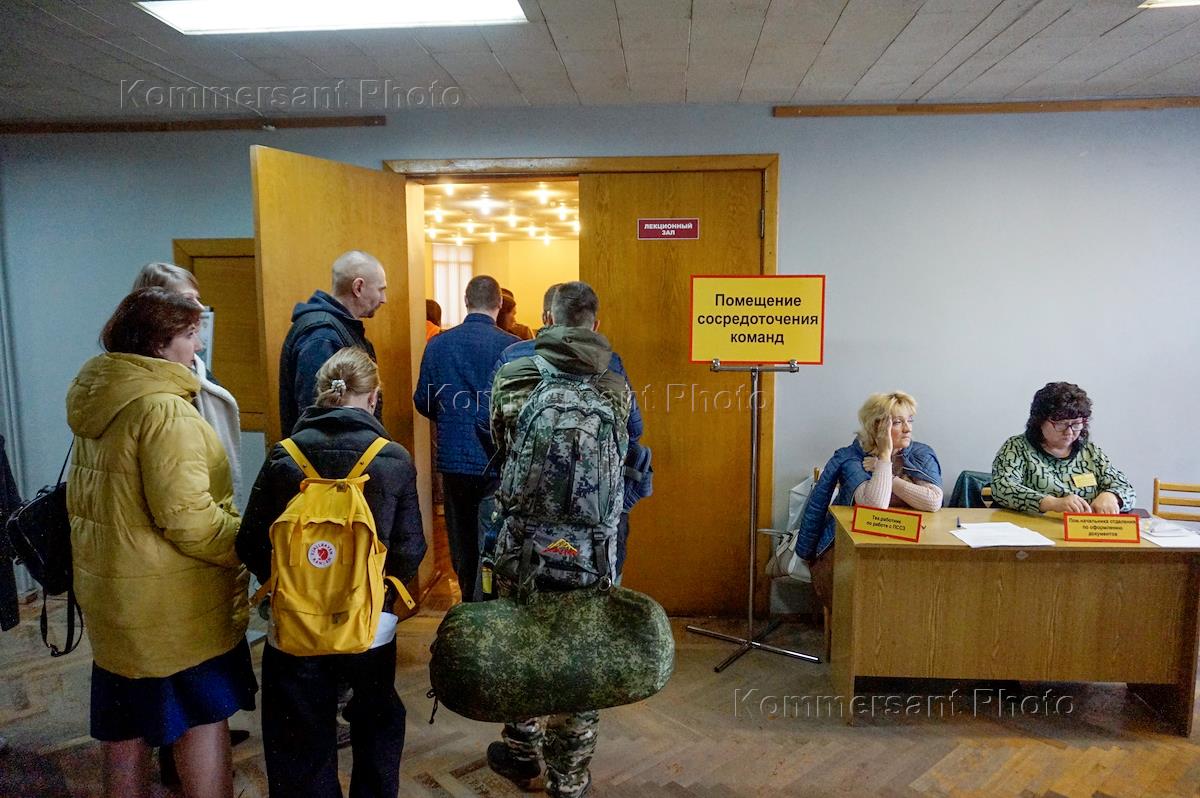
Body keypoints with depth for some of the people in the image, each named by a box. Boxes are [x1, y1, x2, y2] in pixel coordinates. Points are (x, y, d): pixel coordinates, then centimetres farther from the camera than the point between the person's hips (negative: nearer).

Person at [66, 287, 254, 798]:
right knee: (204, 716, 8)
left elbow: (84, 500, 14)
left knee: (127, 723, 22)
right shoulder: (163, 408, -22)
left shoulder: (97, 402, 7)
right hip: (172, 599, -9)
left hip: (112, 590, 9)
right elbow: (187, 517, -26)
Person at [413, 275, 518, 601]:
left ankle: (470, 603, 27)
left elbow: (423, 402, 2)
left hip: (455, 458, 2)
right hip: (499, 461, -2)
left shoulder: (438, 344, -3)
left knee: (463, 540, 16)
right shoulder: (511, 345, -10)